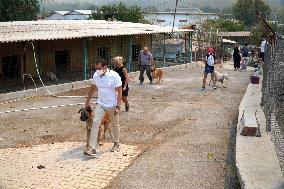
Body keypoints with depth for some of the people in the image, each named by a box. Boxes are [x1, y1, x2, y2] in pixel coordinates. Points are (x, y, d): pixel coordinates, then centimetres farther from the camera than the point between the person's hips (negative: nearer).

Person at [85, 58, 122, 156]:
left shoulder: (114, 76, -19)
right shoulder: (96, 75, -5)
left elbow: (119, 92, -16)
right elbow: (92, 88, 11)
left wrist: (118, 106, -20)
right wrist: (88, 100, 18)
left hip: (112, 105, -3)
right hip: (100, 104, 4)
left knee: (115, 125, 12)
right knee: (95, 123, -9)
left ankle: (116, 143, 35)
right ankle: (92, 148, -8)